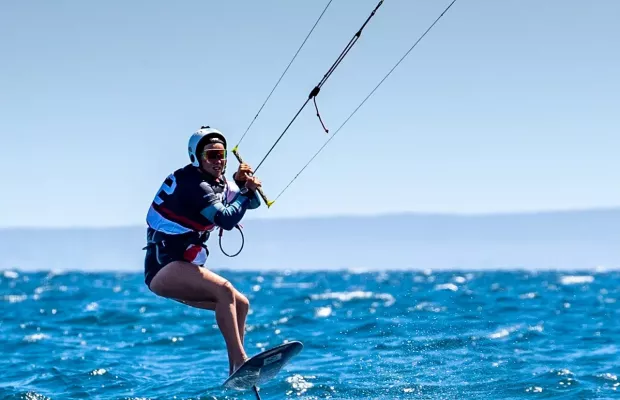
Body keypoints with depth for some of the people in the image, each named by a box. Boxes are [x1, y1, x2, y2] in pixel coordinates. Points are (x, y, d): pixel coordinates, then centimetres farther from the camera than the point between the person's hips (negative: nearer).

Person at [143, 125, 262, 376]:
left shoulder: (218, 184, 13)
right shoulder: (192, 183, -16)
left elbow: (253, 203, 16)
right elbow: (226, 220, -24)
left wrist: (242, 183, -3)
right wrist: (247, 190, -13)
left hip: (180, 271, 10)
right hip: (163, 268, -10)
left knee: (240, 304, 9)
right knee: (224, 290, -29)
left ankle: (236, 371, 8)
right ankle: (240, 361, -35)